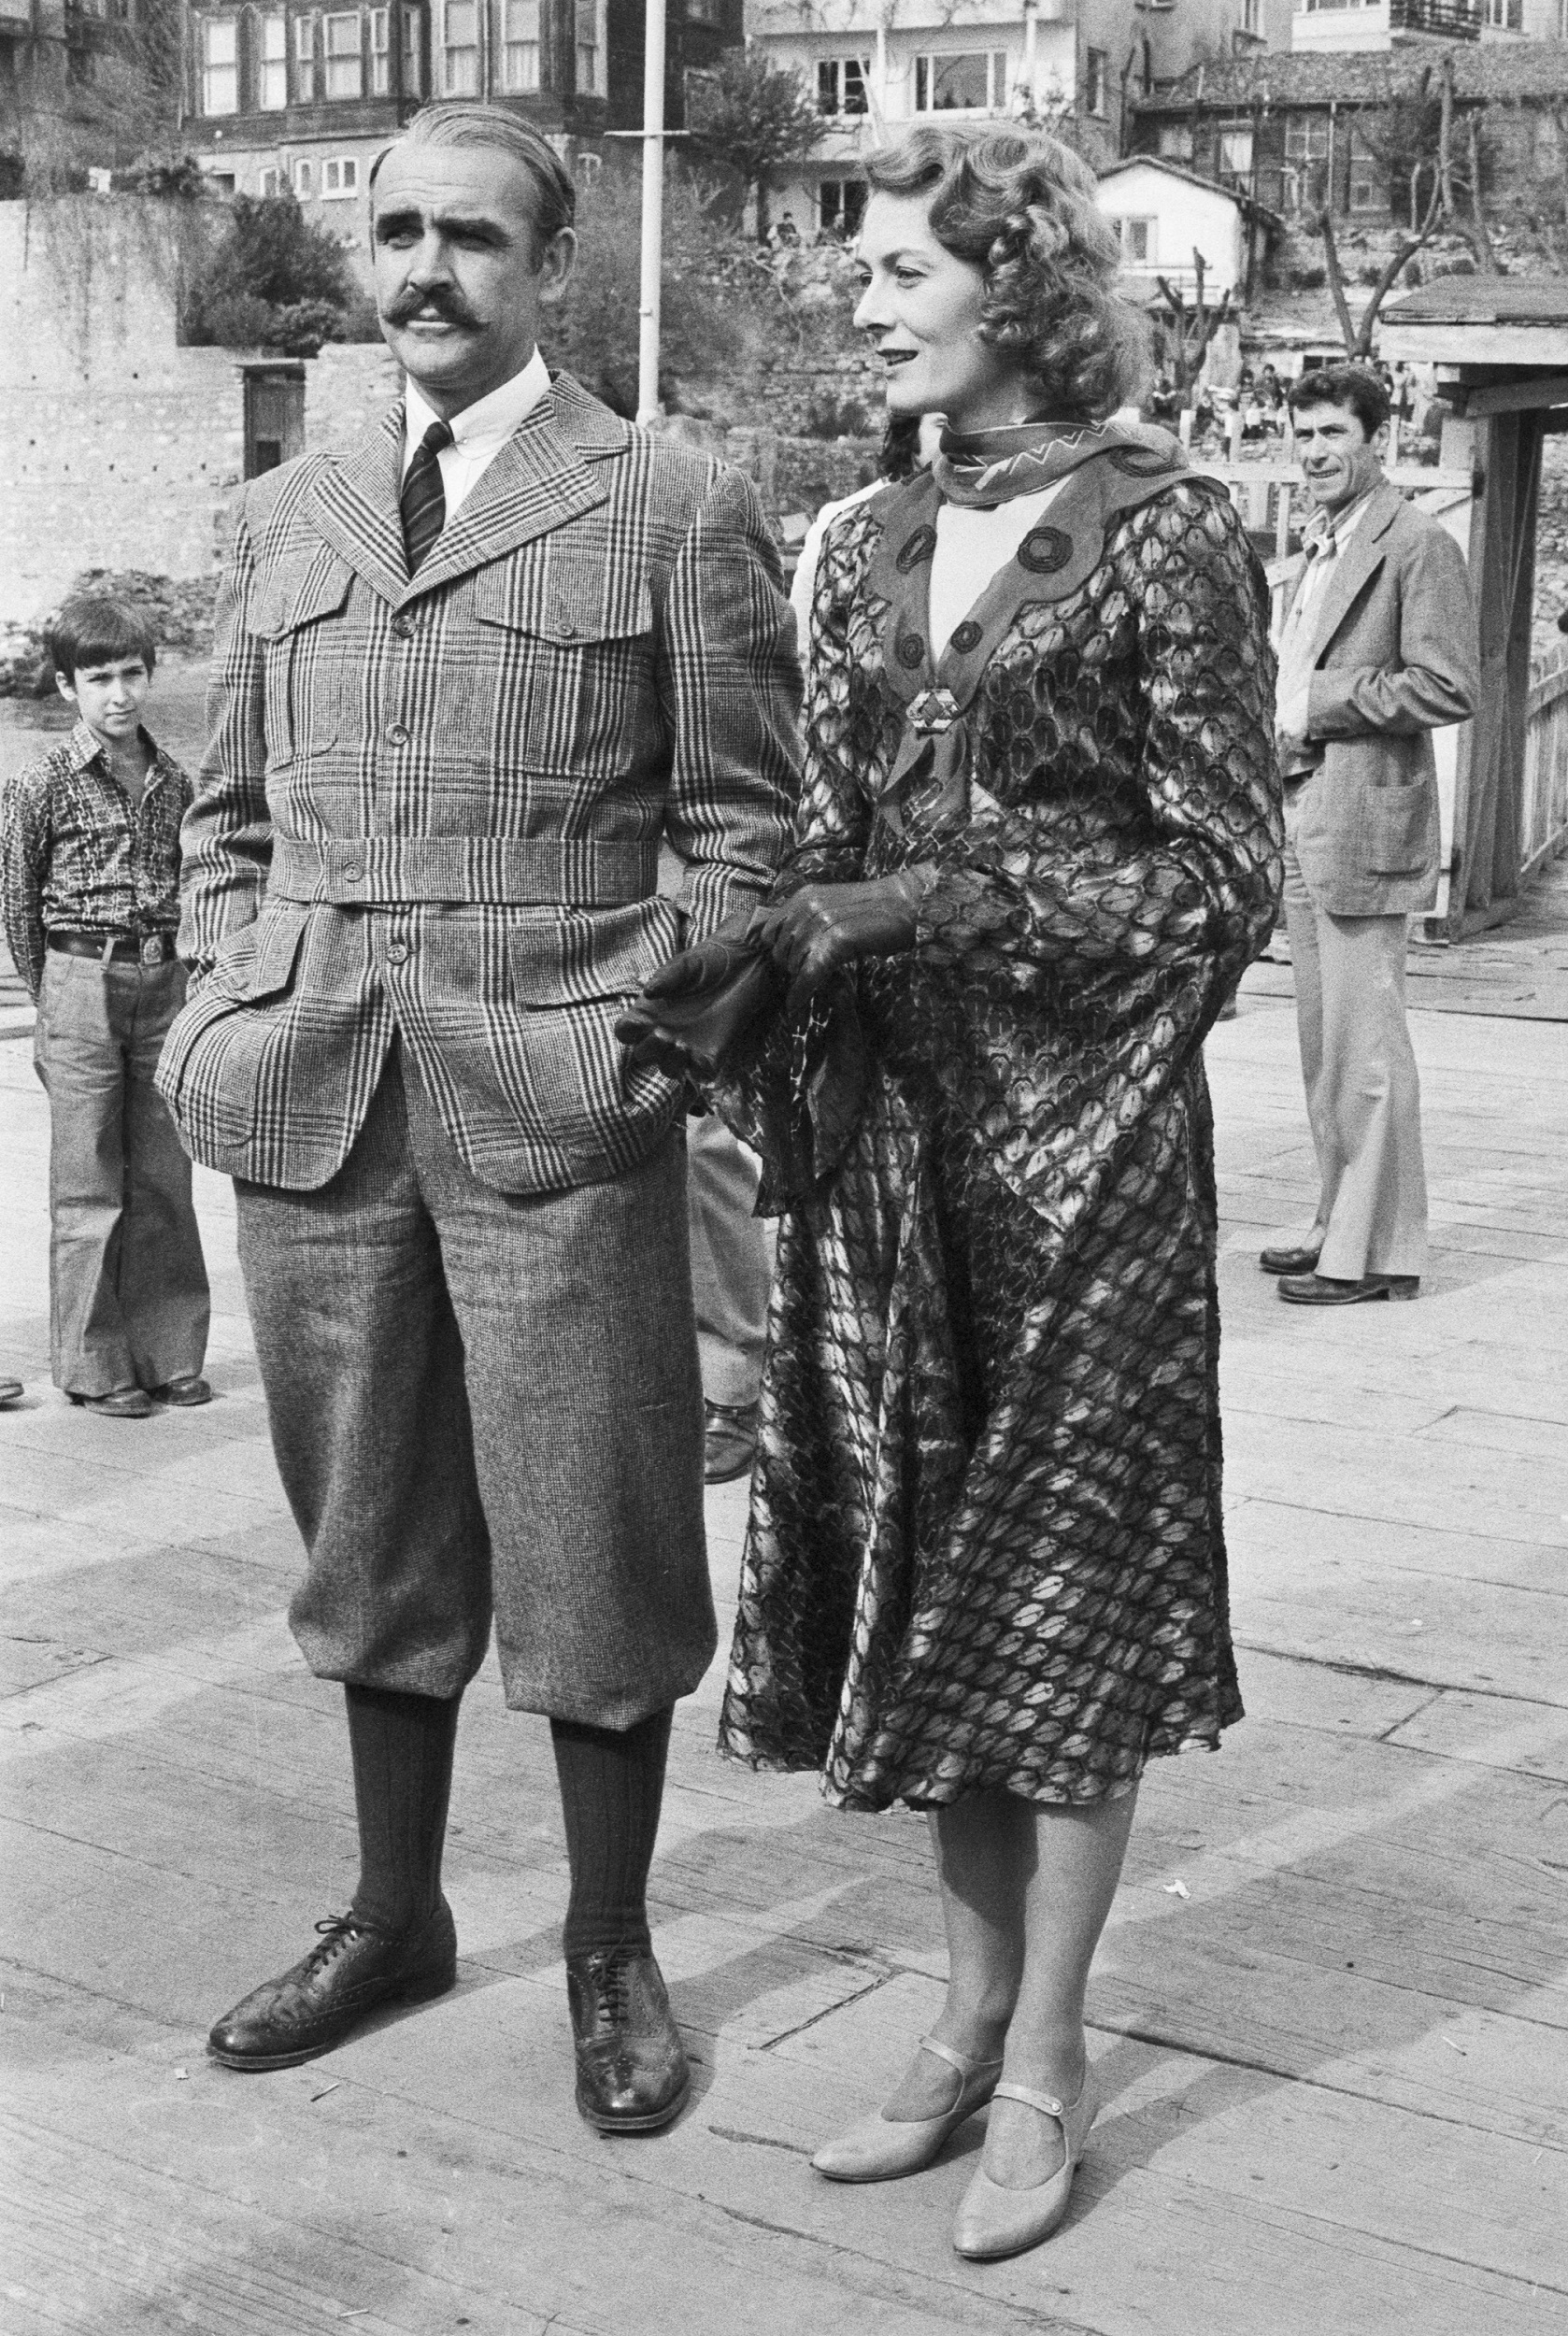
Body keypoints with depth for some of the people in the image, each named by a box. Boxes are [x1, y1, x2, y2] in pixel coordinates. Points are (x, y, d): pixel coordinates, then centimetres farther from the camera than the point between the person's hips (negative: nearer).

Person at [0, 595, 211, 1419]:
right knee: (88, 1189, 1)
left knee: (165, 1181, 8)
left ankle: (166, 1355, 17)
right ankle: (95, 1366, 9)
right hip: (81, 986, -4)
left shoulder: (171, 780, 7)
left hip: (163, 986, 4)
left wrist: (178, 978, 11)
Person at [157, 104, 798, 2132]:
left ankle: (609, 1953, 20)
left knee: (588, 1541, 3)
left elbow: (741, 820, 1)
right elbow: (230, 811, 19)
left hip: (557, 1103, -4)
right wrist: (219, 1009, 6)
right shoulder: (282, 518, 16)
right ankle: (390, 1917, 31)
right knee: (367, 1528, 15)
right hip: (312, 1101, 5)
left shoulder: (675, 511, 3)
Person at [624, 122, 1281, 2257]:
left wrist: (949, 903, -16)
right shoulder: (871, 546, 11)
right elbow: (834, 839, 14)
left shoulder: (1159, 531, -6)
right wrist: (731, 976, -5)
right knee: (916, 1568, 9)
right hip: (885, 1120, 6)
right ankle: (971, 2011, 24)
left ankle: (1047, 2059, 15)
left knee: (1068, 1568, 3)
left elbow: (1227, 870, -8)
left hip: (1084, 1126, -5)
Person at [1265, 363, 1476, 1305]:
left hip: (1366, 825, -9)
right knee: (1323, 1042, 15)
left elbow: (1448, 687, -17)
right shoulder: (1321, 545, 18)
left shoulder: (1419, 544, -10)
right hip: (1302, 820, 9)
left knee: (1365, 1045, -5)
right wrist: (1279, 716, 9)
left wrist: (1317, 703, -15)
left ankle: (1379, 1250, 2)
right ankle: (1339, 1222, 25)